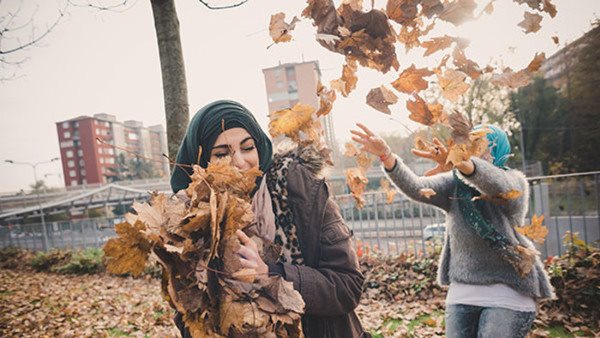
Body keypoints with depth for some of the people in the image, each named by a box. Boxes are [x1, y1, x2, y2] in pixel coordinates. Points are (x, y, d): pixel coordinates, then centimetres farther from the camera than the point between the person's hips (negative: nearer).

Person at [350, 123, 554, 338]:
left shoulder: (514, 183, -5)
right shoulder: (454, 185, 4)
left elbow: (496, 183, -31)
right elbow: (415, 188, -15)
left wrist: (460, 163, -51)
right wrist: (386, 156, -32)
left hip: (507, 296, -3)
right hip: (461, 295, 3)